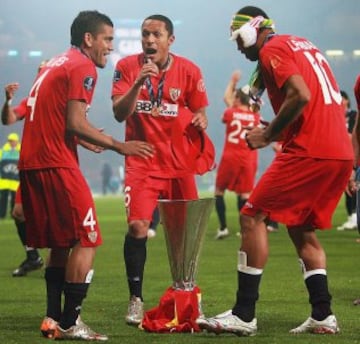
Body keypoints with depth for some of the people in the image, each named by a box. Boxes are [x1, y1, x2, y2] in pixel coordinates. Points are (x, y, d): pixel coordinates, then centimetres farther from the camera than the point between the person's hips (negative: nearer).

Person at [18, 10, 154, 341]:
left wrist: (87, 140, 27)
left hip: (31, 162, 9)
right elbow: (75, 123, -16)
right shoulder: (83, 67, -7)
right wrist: (118, 146, -11)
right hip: (56, 164, -9)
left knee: (60, 244, 17)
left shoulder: (54, 65, 21)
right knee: (85, 241, -4)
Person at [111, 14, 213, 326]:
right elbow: (119, 113, -12)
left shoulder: (188, 70, -2)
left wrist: (201, 121, -16)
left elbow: (199, 111, 7)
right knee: (137, 226, -17)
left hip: (180, 161, 2)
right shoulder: (127, 67, -4)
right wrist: (138, 83, -26)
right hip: (142, 161, -2)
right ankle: (136, 300, -6)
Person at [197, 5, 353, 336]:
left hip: (309, 151, -9)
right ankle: (323, 316, 14)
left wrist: (268, 135, -8)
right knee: (302, 230, 20)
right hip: (342, 153, 9)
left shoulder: (273, 49, -4)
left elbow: (301, 96, -19)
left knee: (252, 217, -4)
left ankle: (244, 315, -7)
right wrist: (276, 131, 14)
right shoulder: (303, 45, 24)